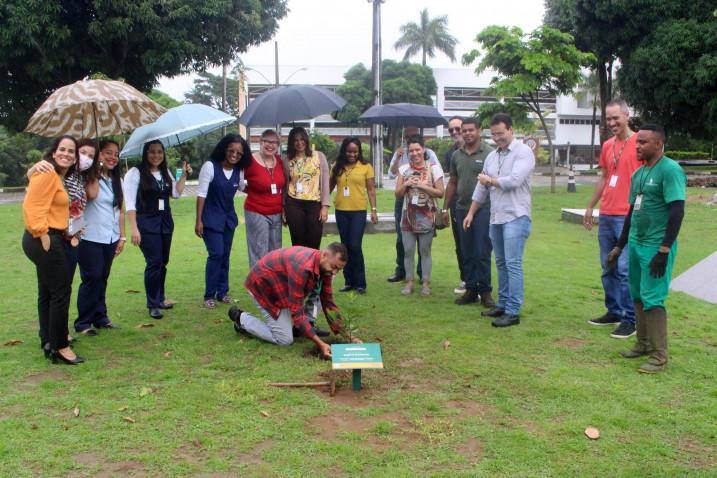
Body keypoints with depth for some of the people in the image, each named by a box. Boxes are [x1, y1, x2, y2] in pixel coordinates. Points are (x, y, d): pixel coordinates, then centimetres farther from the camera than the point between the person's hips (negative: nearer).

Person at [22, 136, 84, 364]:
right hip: (45, 240, -11)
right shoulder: (47, 173, -14)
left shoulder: (59, 176, 16)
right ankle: (60, 347, -1)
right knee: (61, 292, -8)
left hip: (51, 239, 11)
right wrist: (43, 234, -21)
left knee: (47, 292, 17)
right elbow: (33, 206, -21)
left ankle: (49, 341, 27)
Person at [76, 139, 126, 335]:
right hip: (90, 238, -6)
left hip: (110, 238, 6)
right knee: (92, 278, -6)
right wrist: (97, 171, -16)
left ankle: (100, 317, 18)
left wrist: (122, 236, 11)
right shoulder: (90, 177, -5)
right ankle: (83, 322, 2)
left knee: (102, 279, 11)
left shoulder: (116, 181, 14)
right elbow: (92, 194, -27)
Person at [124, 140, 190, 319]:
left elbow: (176, 193, 7)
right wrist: (134, 228, -16)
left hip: (165, 222, 6)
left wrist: (184, 175, -1)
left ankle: (160, 299, 22)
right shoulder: (135, 173, -7)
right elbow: (130, 203, -11)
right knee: (154, 262, -9)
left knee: (163, 262, 9)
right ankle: (153, 305, 1)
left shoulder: (165, 172, 12)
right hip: (146, 224, -6)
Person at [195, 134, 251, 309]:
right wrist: (198, 220, -16)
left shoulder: (238, 170, -2)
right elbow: (201, 194, -15)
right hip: (211, 218, -5)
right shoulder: (210, 166, -16)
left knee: (225, 255, 8)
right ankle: (209, 295, 1)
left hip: (229, 218, 5)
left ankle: (222, 292, 19)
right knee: (216, 254, -11)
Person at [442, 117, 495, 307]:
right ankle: (471, 290, 19)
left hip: (483, 209, -5)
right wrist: (445, 208, 15)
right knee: (467, 254, 10)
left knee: (482, 253, -3)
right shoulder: (457, 155, 12)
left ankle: (485, 291, 7)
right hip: (462, 209, 5)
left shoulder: (489, 153, -4)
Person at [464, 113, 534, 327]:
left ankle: (513, 312, -7)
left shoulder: (523, 152, -8)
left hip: (516, 217, -8)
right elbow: (481, 188, 20)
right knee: (501, 264, 14)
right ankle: (503, 304, 24)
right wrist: (471, 213, 19)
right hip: (496, 218, 8)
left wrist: (490, 180, -5)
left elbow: (514, 181, -21)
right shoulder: (491, 156, 15)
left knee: (513, 264, -9)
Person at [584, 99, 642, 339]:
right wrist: (590, 206, 21)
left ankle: (629, 320, 3)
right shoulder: (607, 146, 13)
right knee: (608, 268, 13)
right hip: (605, 216, 7)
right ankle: (613, 312, 25)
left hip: (628, 217, -7)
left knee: (625, 269, -6)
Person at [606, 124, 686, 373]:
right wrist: (619, 246, 20)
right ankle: (643, 344, 27)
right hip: (635, 244, 8)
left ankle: (659, 356, 2)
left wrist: (664, 250, -21)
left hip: (656, 247, -8)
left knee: (652, 299, -7)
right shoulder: (638, 173, 14)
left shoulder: (670, 170, -12)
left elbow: (677, 212, -17)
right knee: (638, 296, 14)